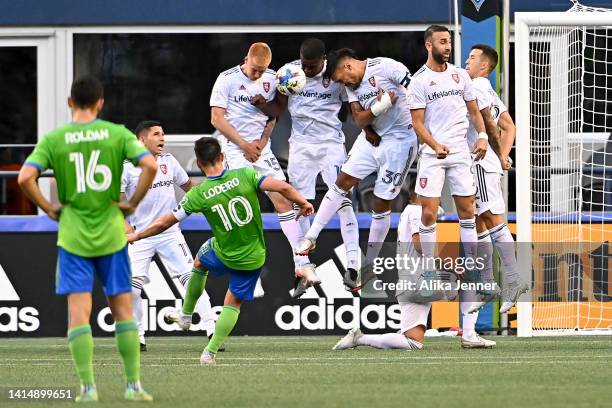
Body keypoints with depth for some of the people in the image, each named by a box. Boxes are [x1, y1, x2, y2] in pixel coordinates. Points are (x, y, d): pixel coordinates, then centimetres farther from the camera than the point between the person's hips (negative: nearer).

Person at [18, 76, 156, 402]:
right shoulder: (117, 134, -2)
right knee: (122, 309, 9)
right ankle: (134, 384, 9)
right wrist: (132, 203, -3)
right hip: (111, 234, 1)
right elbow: (150, 166, -14)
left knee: (78, 312, 1)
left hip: (73, 237, -1)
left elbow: (25, 178, -14)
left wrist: (48, 208, -1)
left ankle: (88, 386, -4)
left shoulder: (53, 139, -3)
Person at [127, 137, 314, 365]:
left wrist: (136, 236, 6)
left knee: (199, 262, 33)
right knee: (233, 304, 18)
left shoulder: (199, 194, -15)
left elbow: (166, 222, -8)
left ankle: (186, 316, 44)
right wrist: (302, 203, 0)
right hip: (254, 258, 1)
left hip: (225, 256, -1)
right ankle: (210, 352, 10)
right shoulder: (245, 175, -15)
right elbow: (283, 187, -20)